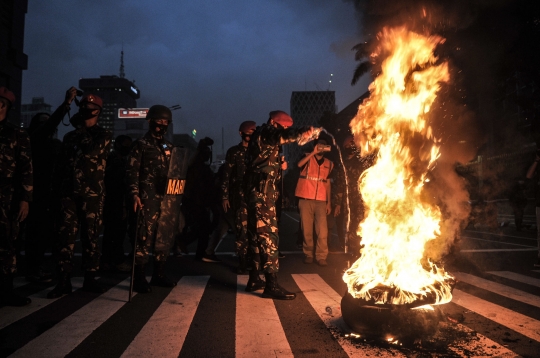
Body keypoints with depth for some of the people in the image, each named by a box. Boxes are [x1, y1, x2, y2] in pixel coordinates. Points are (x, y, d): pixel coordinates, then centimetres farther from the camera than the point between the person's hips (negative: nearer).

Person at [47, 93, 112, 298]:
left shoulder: (103, 135, 7)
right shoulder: (69, 137, 17)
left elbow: (92, 150, -14)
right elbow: (60, 165, 19)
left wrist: (80, 129, -2)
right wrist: (58, 187, 9)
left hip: (93, 194, -2)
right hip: (70, 193, 3)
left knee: (91, 237, 2)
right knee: (66, 236, -2)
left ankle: (90, 279, 11)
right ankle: (63, 281, 3)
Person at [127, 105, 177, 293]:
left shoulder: (169, 146, 18)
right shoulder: (141, 144, 0)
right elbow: (132, 171, -7)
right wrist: (134, 194, -17)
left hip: (166, 197, 6)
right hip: (148, 198, -6)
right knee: (145, 237, -5)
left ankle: (158, 275, 20)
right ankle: (139, 278, 3)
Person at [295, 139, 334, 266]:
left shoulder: (329, 163, 15)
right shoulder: (308, 158, 7)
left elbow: (328, 183, 16)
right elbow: (299, 164, -16)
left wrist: (329, 203, 11)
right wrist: (313, 152, -19)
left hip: (321, 201, 2)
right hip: (305, 199, -1)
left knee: (322, 230, -7)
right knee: (307, 229, 2)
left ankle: (321, 256, 0)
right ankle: (308, 254, 13)